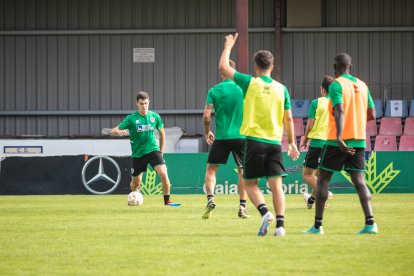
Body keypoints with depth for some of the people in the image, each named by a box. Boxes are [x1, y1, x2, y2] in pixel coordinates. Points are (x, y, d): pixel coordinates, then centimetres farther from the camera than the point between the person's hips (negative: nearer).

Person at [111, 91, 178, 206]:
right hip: (138, 154, 0)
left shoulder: (155, 117, -2)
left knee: (163, 174, -22)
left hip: (153, 150, 0)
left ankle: (167, 201, -10)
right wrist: (119, 132, -37)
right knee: (136, 183, 11)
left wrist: (161, 151, 16)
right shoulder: (131, 118, -9)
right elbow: (113, 131, -13)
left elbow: (161, 133, 15)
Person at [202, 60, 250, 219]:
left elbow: (207, 115, -6)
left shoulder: (214, 91, -2)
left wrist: (207, 132, 11)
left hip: (221, 136, -1)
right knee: (243, 171, 11)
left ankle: (210, 199, -10)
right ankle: (242, 207, 4)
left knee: (211, 169, 11)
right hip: (241, 136, 1)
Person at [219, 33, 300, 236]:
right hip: (275, 142, 2)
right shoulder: (281, 88, 4)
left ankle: (265, 212, -16)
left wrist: (228, 46, 18)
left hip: (254, 140, -2)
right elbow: (288, 119, 8)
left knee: (250, 183, 7)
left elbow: (223, 68, 4)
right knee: (276, 184, 1)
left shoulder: (250, 83, -4)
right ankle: (280, 224, -8)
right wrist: (292, 143, 18)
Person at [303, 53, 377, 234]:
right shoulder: (362, 85, 11)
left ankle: (317, 225, 5)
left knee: (323, 179, 6)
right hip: (359, 141, 5)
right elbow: (371, 115, 13)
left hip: (337, 141, -5)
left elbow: (339, 111, -21)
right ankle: (370, 223, -14)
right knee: (359, 181, 1)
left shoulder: (336, 85, -8)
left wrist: (339, 138, -31)